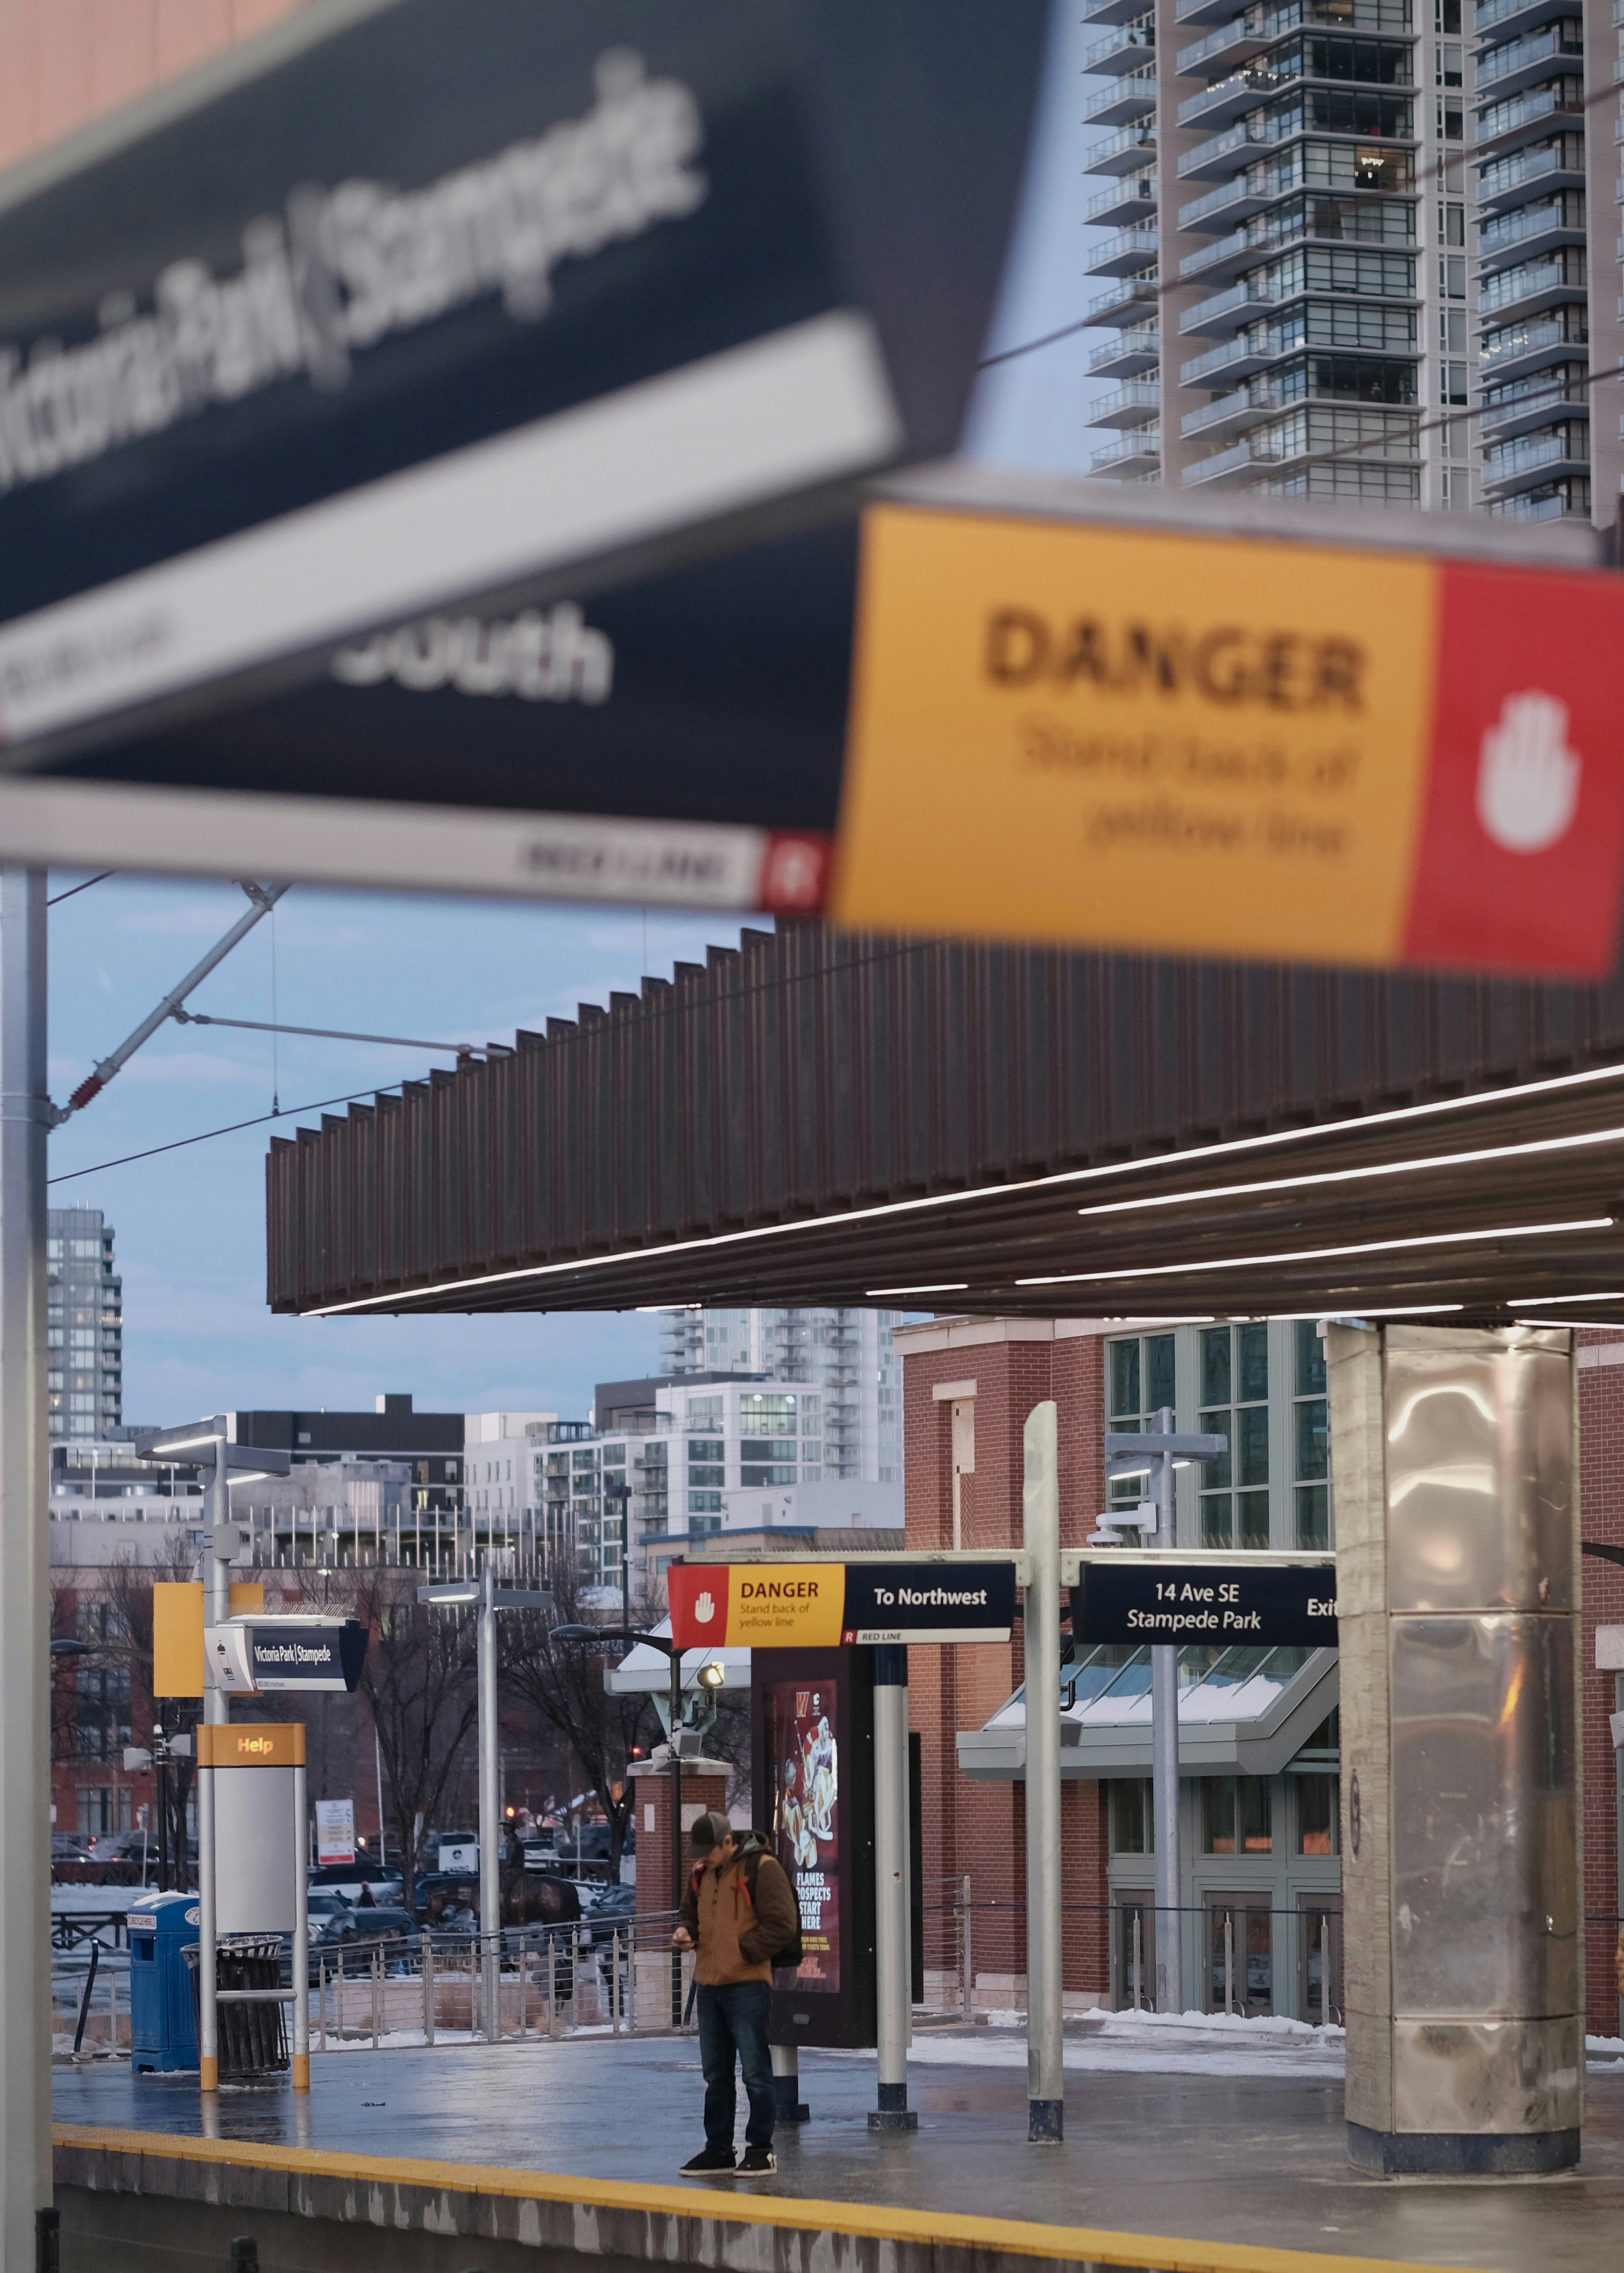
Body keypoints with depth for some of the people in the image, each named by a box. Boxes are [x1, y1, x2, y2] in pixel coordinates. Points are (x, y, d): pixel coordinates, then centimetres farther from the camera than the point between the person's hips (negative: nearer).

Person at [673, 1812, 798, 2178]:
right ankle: (718, 2150, 21)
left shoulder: (762, 1869, -10)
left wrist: (743, 1949, -13)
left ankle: (761, 2149, 5)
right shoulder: (703, 1873, 13)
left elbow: (782, 1926, -13)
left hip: (747, 1985, -8)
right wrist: (685, 1932, 5)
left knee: (755, 2071, -2)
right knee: (716, 2074, 13)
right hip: (709, 1983, 8)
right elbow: (691, 1912, 28)